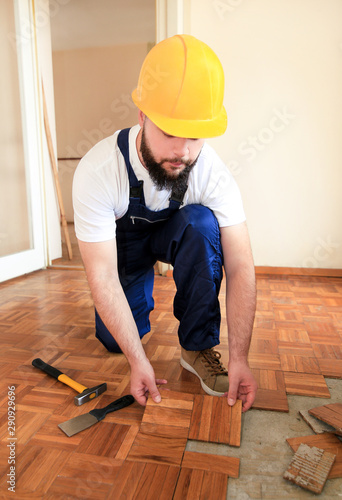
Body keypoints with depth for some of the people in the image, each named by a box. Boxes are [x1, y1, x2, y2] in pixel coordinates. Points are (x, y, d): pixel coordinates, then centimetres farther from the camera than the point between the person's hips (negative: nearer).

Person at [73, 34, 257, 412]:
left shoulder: (213, 172, -31)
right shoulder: (97, 172, -35)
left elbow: (240, 266, -29)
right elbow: (102, 277, -32)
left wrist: (239, 359, -31)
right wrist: (138, 361, -31)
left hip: (174, 232, 1)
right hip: (121, 240, 0)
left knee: (202, 222, -33)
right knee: (113, 339, -7)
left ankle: (198, 347, -17)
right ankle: (143, 292, 29)